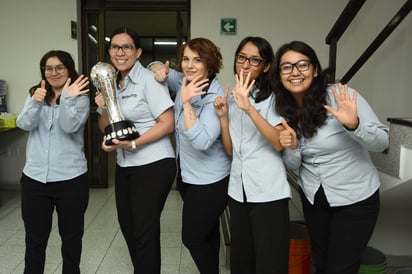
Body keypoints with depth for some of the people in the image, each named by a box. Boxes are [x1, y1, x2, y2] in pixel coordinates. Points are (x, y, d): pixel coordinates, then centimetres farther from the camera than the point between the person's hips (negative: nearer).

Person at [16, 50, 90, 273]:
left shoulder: (80, 98, -2)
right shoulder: (35, 94, 9)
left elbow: (70, 127, -16)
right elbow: (24, 124, -7)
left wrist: (67, 99, -30)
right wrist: (35, 102, -26)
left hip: (70, 179, -2)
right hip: (34, 178, 3)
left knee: (71, 237, 12)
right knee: (35, 239, 13)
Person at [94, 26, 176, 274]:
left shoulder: (149, 80, -12)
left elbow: (168, 124, -18)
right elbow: (105, 128, 12)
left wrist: (133, 144, -24)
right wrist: (104, 109, -8)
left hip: (153, 165, -8)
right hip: (125, 165, 8)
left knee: (145, 230, 2)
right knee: (127, 225, 20)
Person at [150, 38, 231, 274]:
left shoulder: (216, 97, -23)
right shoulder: (184, 82, -1)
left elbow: (202, 142, -34)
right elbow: (159, 69, 16)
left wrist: (186, 103, -35)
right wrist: (160, 70, -7)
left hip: (210, 181, -8)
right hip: (187, 175, 8)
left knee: (192, 238, 2)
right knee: (206, 233, 23)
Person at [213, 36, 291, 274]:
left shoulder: (274, 97, -4)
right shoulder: (231, 98, 12)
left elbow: (279, 143, -19)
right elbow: (230, 149, 9)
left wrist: (249, 108, -28)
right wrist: (223, 116, -4)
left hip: (269, 193, -5)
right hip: (238, 191, 6)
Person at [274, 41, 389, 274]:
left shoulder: (342, 96, -18)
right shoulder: (285, 110, -3)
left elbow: (382, 142, -16)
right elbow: (294, 165, 2)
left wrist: (353, 125, -35)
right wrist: (291, 148, -20)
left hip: (355, 200, -4)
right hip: (313, 198, 5)